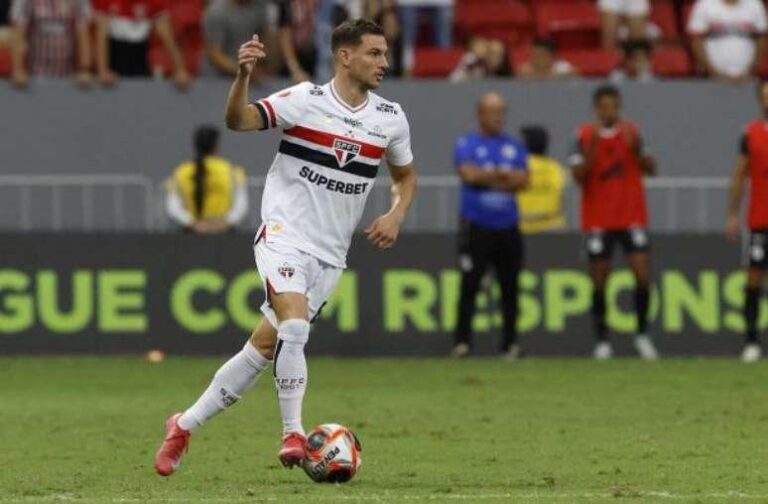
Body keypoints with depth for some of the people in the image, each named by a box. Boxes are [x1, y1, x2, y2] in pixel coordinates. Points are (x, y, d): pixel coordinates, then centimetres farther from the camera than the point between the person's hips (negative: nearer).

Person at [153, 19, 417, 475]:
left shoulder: (391, 118, 4)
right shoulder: (307, 100, -10)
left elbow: (406, 176, 20)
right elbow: (239, 120, -22)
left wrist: (396, 216, 0)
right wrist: (243, 76, -40)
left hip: (330, 255, 5)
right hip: (284, 235, -5)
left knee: (265, 346, 5)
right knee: (295, 323, -29)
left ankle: (185, 426, 18)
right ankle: (294, 434, -18)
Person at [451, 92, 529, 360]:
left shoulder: (515, 146, 13)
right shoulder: (466, 144, 3)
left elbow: (522, 180, -1)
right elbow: (469, 174, -14)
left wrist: (486, 176, -10)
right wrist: (503, 175, -8)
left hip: (508, 227, 4)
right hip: (477, 225, -4)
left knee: (510, 286, 4)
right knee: (469, 284, -8)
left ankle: (510, 343, 10)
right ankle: (461, 341, -6)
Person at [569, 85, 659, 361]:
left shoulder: (631, 131, 5)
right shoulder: (584, 136, -3)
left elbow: (651, 169, 3)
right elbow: (578, 175, -11)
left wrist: (637, 149, -14)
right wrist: (591, 147, -22)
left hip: (632, 218, 2)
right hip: (597, 221, -1)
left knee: (643, 274, -8)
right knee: (599, 281, 1)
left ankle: (642, 334, 7)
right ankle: (602, 340, 10)